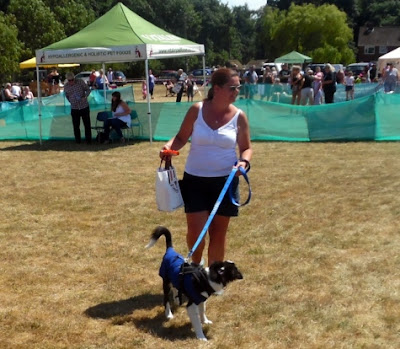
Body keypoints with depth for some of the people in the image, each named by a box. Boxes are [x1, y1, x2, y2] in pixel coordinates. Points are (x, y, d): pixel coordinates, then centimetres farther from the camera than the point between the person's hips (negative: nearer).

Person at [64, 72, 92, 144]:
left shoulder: (80, 82, -7)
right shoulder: (66, 86, -1)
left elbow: (88, 89, 1)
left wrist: (85, 97, -16)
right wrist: (72, 102, 9)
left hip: (84, 106, -1)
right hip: (74, 108, 1)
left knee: (87, 124, 2)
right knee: (76, 125, 4)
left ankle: (88, 140, 12)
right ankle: (77, 140, 15)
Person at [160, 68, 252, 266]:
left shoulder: (238, 117, -2)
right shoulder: (197, 110, -4)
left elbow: (246, 148, 6)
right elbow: (181, 137, 5)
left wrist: (244, 161, -16)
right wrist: (169, 146, -16)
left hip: (225, 181, 1)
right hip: (195, 180, -1)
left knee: (218, 233, 8)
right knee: (196, 232, -2)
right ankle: (196, 264, 31)